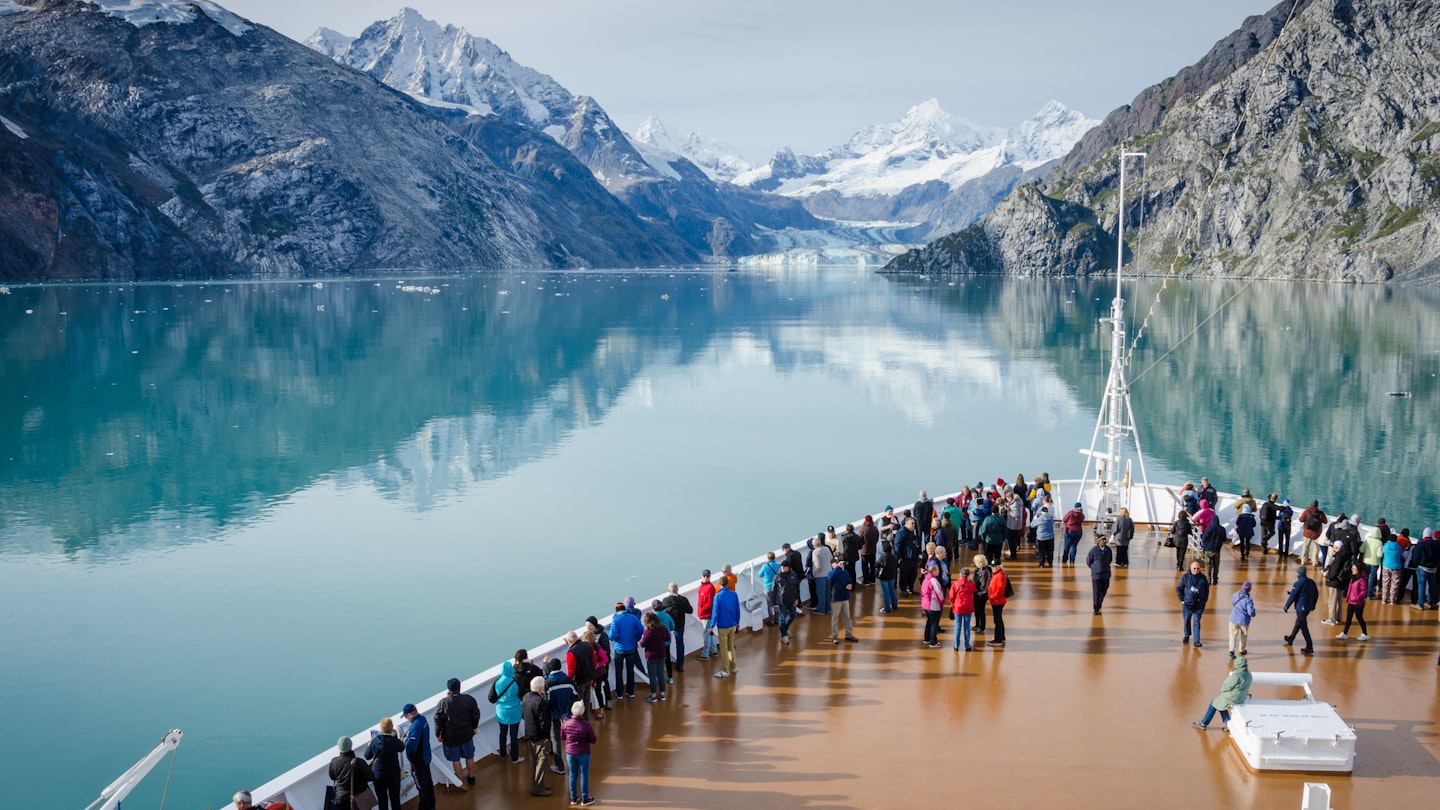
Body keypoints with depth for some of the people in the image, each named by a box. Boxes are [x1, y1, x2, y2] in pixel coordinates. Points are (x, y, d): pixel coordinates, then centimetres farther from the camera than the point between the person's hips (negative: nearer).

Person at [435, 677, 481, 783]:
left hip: (451, 736, -2)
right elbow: (476, 715, -1)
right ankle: (471, 777, 34)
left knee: (455, 759, 15)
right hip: (467, 734, 2)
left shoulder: (443, 703, -20)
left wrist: (438, 734, 3)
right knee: (469, 757, 20)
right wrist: (474, 727, 16)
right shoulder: (469, 699, -13)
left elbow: (438, 720, -12)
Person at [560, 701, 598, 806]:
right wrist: (592, 731, 5)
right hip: (583, 753, -3)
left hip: (570, 752, 3)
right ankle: (585, 799, 22)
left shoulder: (566, 723, -14)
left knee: (572, 775, 17)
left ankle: (574, 798, 29)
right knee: (584, 775, 11)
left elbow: (562, 737, 2)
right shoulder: (587, 726, -24)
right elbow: (593, 741, -12)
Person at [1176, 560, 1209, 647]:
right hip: (1187, 604, 0)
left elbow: (1207, 589, 11)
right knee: (1186, 620, 15)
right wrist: (1181, 600, -1)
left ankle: (1197, 641, -2)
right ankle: (1187, 635, 38)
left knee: (1196, 622, -3)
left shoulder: (1202, 577, -2)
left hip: (1199, 605, 0)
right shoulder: (1185, 577, -7)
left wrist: (1205, 600, 6)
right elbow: (1178, 588, 1)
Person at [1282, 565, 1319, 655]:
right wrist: (1313, 605, 26)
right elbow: (1316, 594, 14)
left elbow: (1292, 596, -13)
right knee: (1298, 623, 24)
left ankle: (1309, 647, -6)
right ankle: (1291, 639, 42)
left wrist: (1286, 606, -2)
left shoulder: (1298, 583, -17)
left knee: (1303, 627, -4)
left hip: (1301, 607, -8)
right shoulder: (1311, 582, 5)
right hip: (1309, 606, 8)